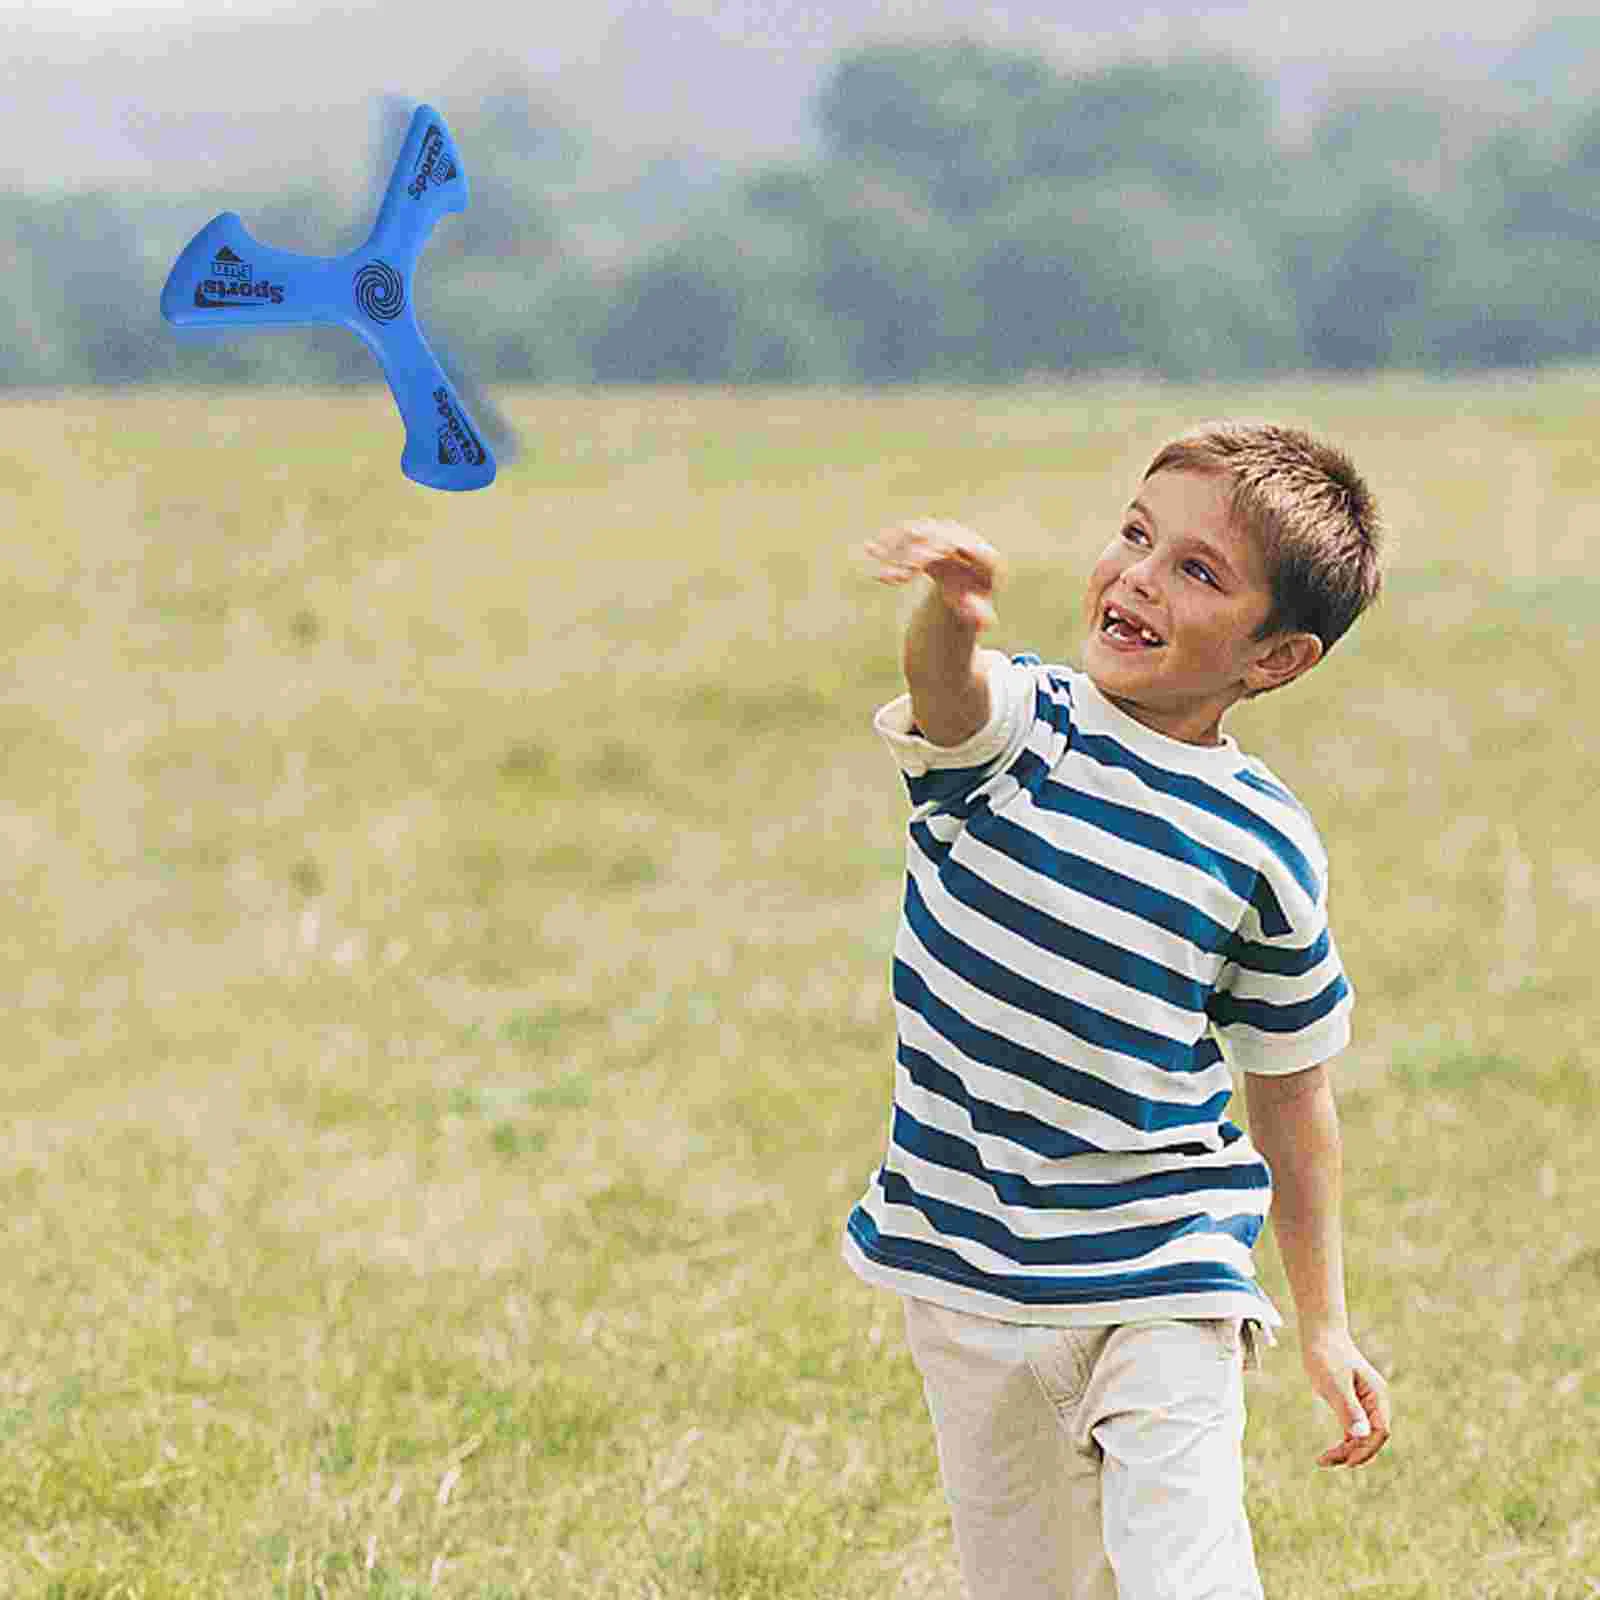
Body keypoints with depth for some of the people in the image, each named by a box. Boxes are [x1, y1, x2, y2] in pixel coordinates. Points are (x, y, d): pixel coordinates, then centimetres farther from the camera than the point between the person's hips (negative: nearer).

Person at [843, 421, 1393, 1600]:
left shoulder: (1267, 850, -4)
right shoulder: (1012, 730, -6)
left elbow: (1291, 1097, 5)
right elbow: (953, 693, -32)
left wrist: (1325, 1325, 8)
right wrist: (951, 610, -57)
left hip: (1165, 1280, -2)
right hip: (968, 1276, 2)